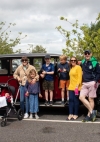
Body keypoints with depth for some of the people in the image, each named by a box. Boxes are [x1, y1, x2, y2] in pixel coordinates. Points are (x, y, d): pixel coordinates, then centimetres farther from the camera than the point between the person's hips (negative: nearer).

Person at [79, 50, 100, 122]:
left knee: (91, 99, -1)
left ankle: (89, 116, 6)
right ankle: (92, 111, 0)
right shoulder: (83, 62, 12)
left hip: (92, 83, -6)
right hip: (84, 83, 6)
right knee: (81, 97, -6)